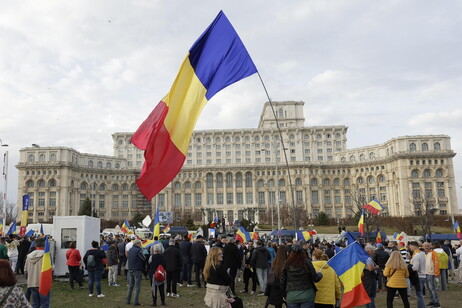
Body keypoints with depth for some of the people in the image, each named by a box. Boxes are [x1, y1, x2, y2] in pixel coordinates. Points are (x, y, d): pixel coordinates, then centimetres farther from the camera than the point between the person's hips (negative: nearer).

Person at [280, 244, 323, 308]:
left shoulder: (287, 264, -2)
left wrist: (284, 294, 18)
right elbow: (315, 278, -3)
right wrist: (320, 274, 20)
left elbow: (282, 281, 3)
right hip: (307, 296, -1)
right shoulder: (307, 262, -8)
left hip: (291, 297, 1)